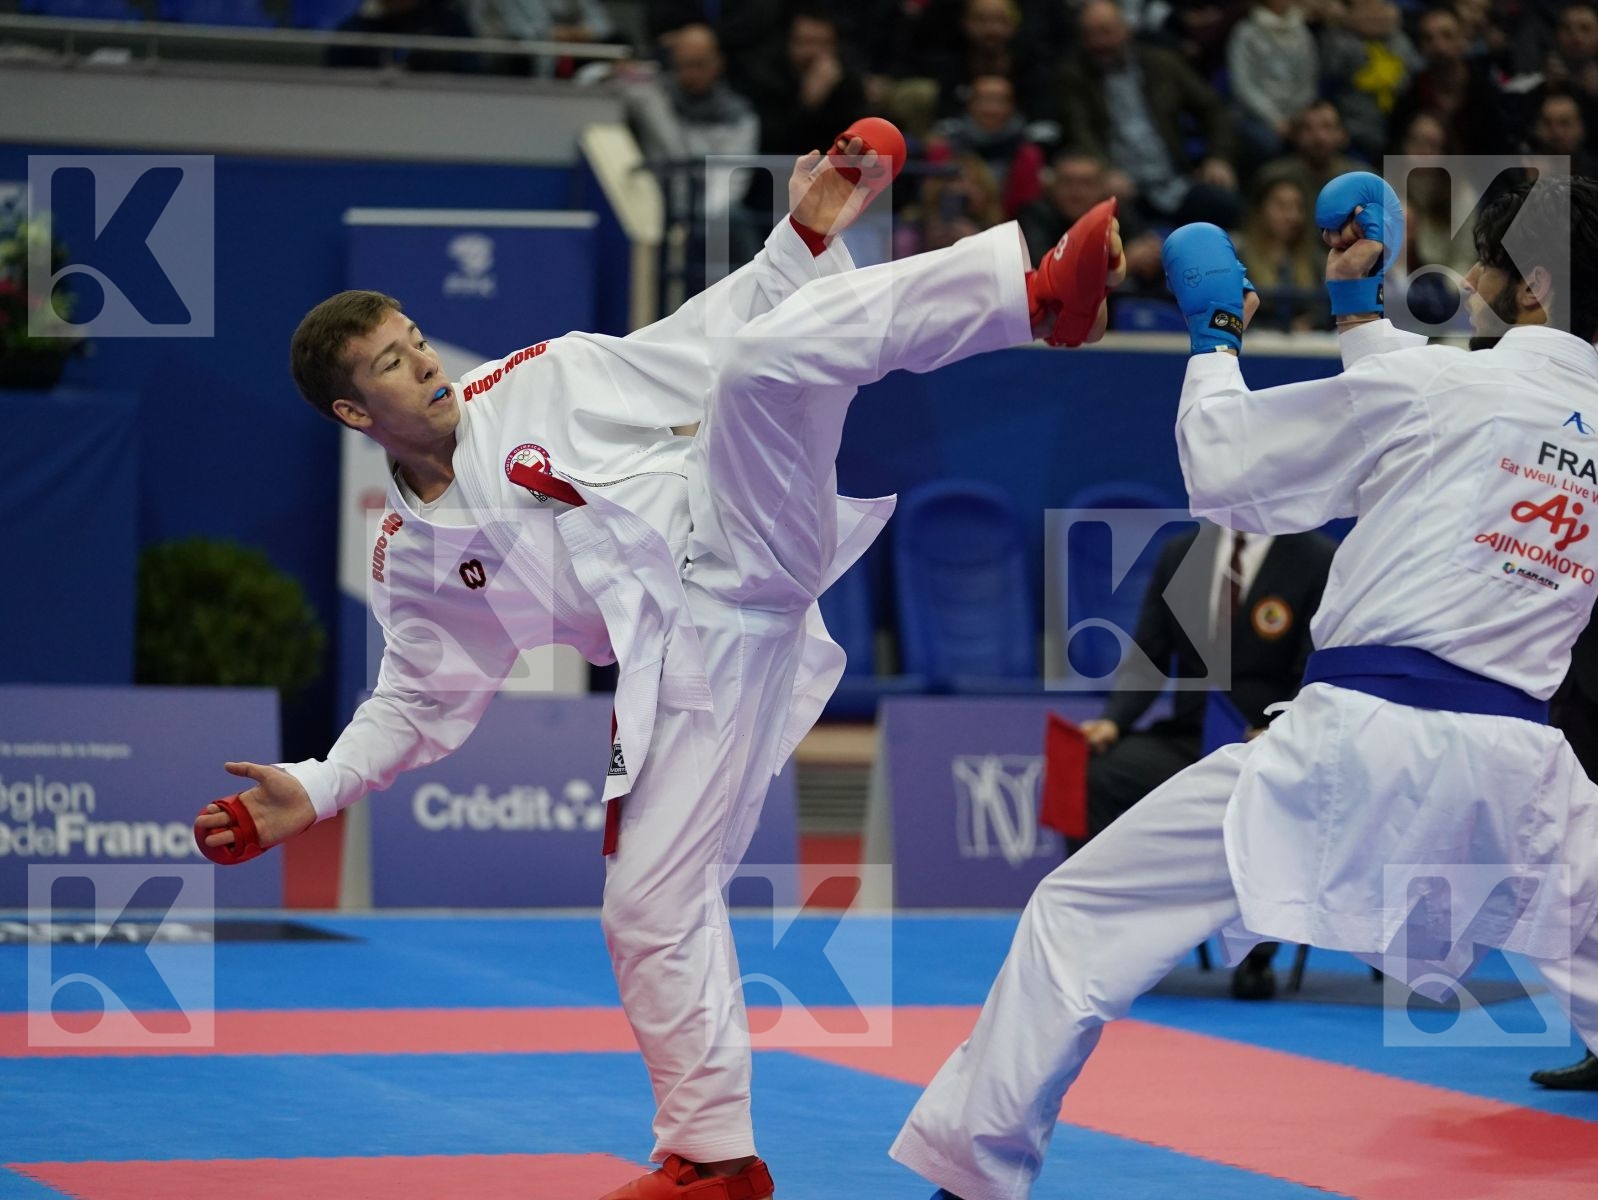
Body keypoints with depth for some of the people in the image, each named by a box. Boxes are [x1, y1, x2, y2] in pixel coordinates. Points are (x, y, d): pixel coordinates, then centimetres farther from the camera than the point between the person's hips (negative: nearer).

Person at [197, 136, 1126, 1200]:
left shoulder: (542, 382, 10)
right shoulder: (414, 562, 14)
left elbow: (707, 350, 11)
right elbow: (422, 702, 20)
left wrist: (804, 243, 0)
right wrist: (312, 794, 7)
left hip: (741, 542, -3)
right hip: (695, 661, 3)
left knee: (768, 355, -28)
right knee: (650, 903, -1)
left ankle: (1045, 293, -36)